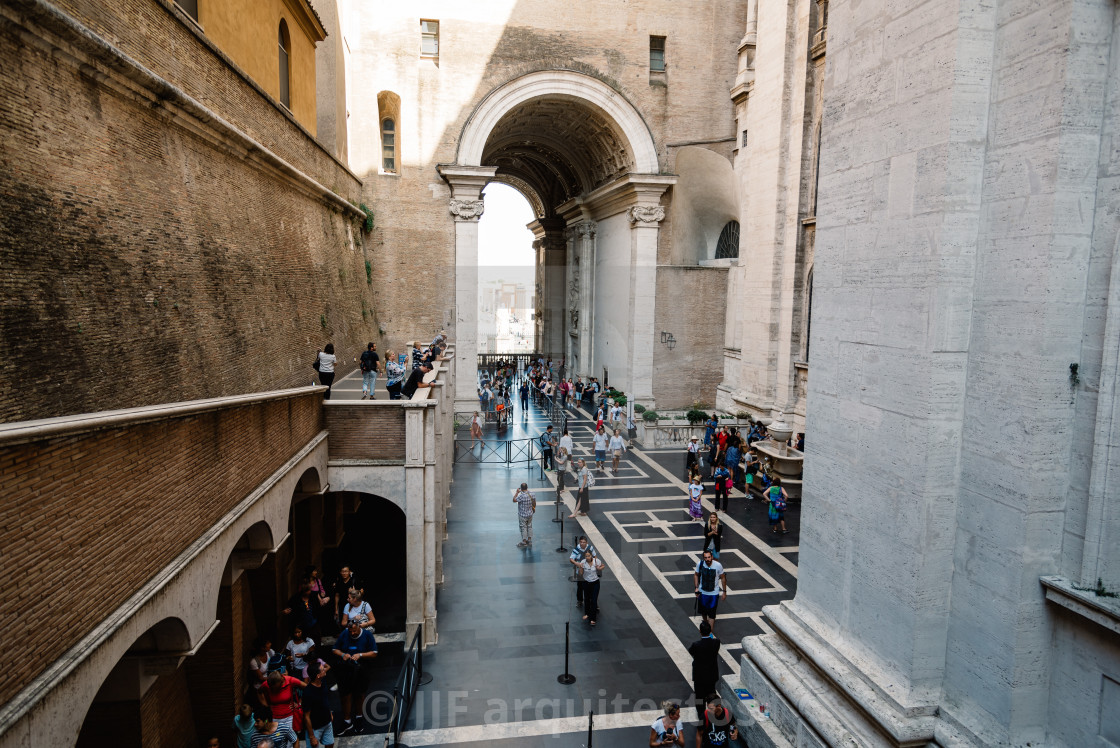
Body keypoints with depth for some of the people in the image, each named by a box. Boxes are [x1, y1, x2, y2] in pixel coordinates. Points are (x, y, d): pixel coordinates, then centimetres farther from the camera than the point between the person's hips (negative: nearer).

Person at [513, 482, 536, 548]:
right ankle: (529, 541, 30)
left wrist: (517, 492, -9)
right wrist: (534, 508, 22)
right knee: (529, 526, 18)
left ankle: (524, 543, 14)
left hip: (523, 515, -7)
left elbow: (514, 500, -18)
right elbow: (534, 502, 5)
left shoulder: (522, 496, -28)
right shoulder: (531, 494, -6)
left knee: (523, 528, 5)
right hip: (530, 514, 7)